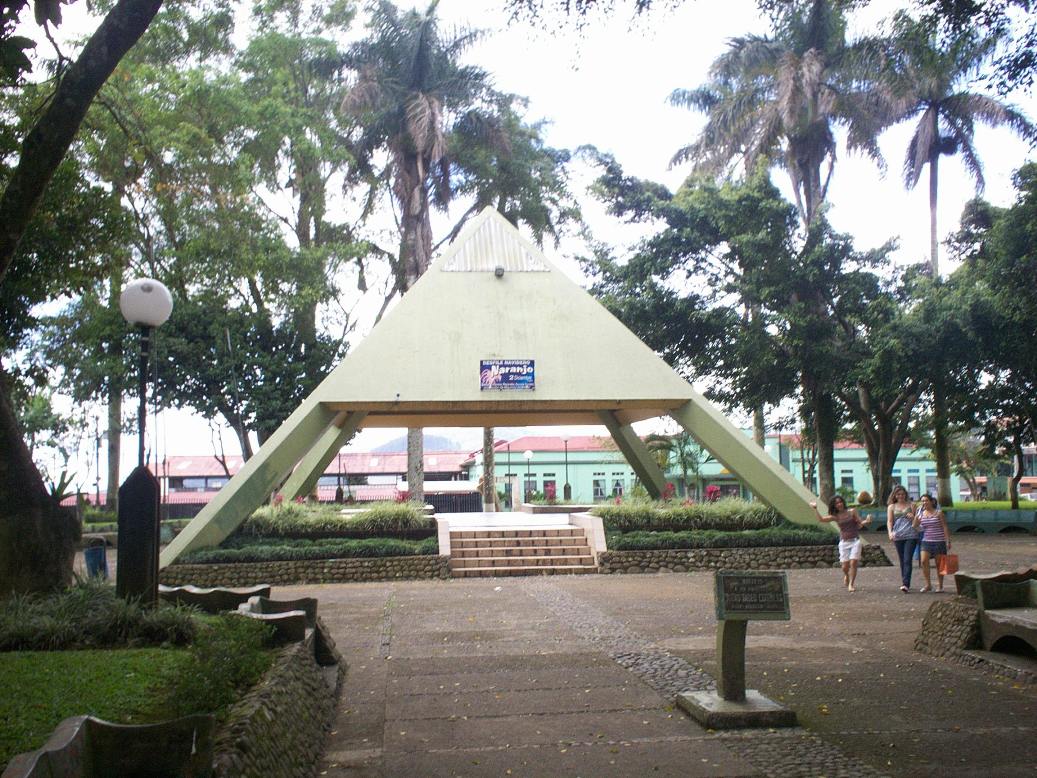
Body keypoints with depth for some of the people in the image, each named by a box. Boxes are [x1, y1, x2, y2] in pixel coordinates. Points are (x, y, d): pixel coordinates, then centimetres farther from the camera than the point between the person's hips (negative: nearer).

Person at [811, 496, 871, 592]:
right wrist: (815, 509, -3)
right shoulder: (835, 516, 3)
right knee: (845, 566, -1)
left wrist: (866, 521, -18)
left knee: (853, 563, -13)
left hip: (855, 541, -1)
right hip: (844, 542, 1)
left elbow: (860, 523, 2)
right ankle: (847, 576, 35)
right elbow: (821, 519, -2)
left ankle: (851, 584, 3)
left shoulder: (852, 511, 2)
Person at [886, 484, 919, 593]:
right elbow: (889, 521, 4)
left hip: (911, 535, -2)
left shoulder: (911, 505, 10)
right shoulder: (891, 507, 12)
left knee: (907, 560, -12)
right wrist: (890, 532, -14)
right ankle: (905, 584, 18)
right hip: (898, 536, 2)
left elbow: (917, 521, 12)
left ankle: (906, 584, -20)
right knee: (902, 561, 8)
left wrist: (913, 517, -11)